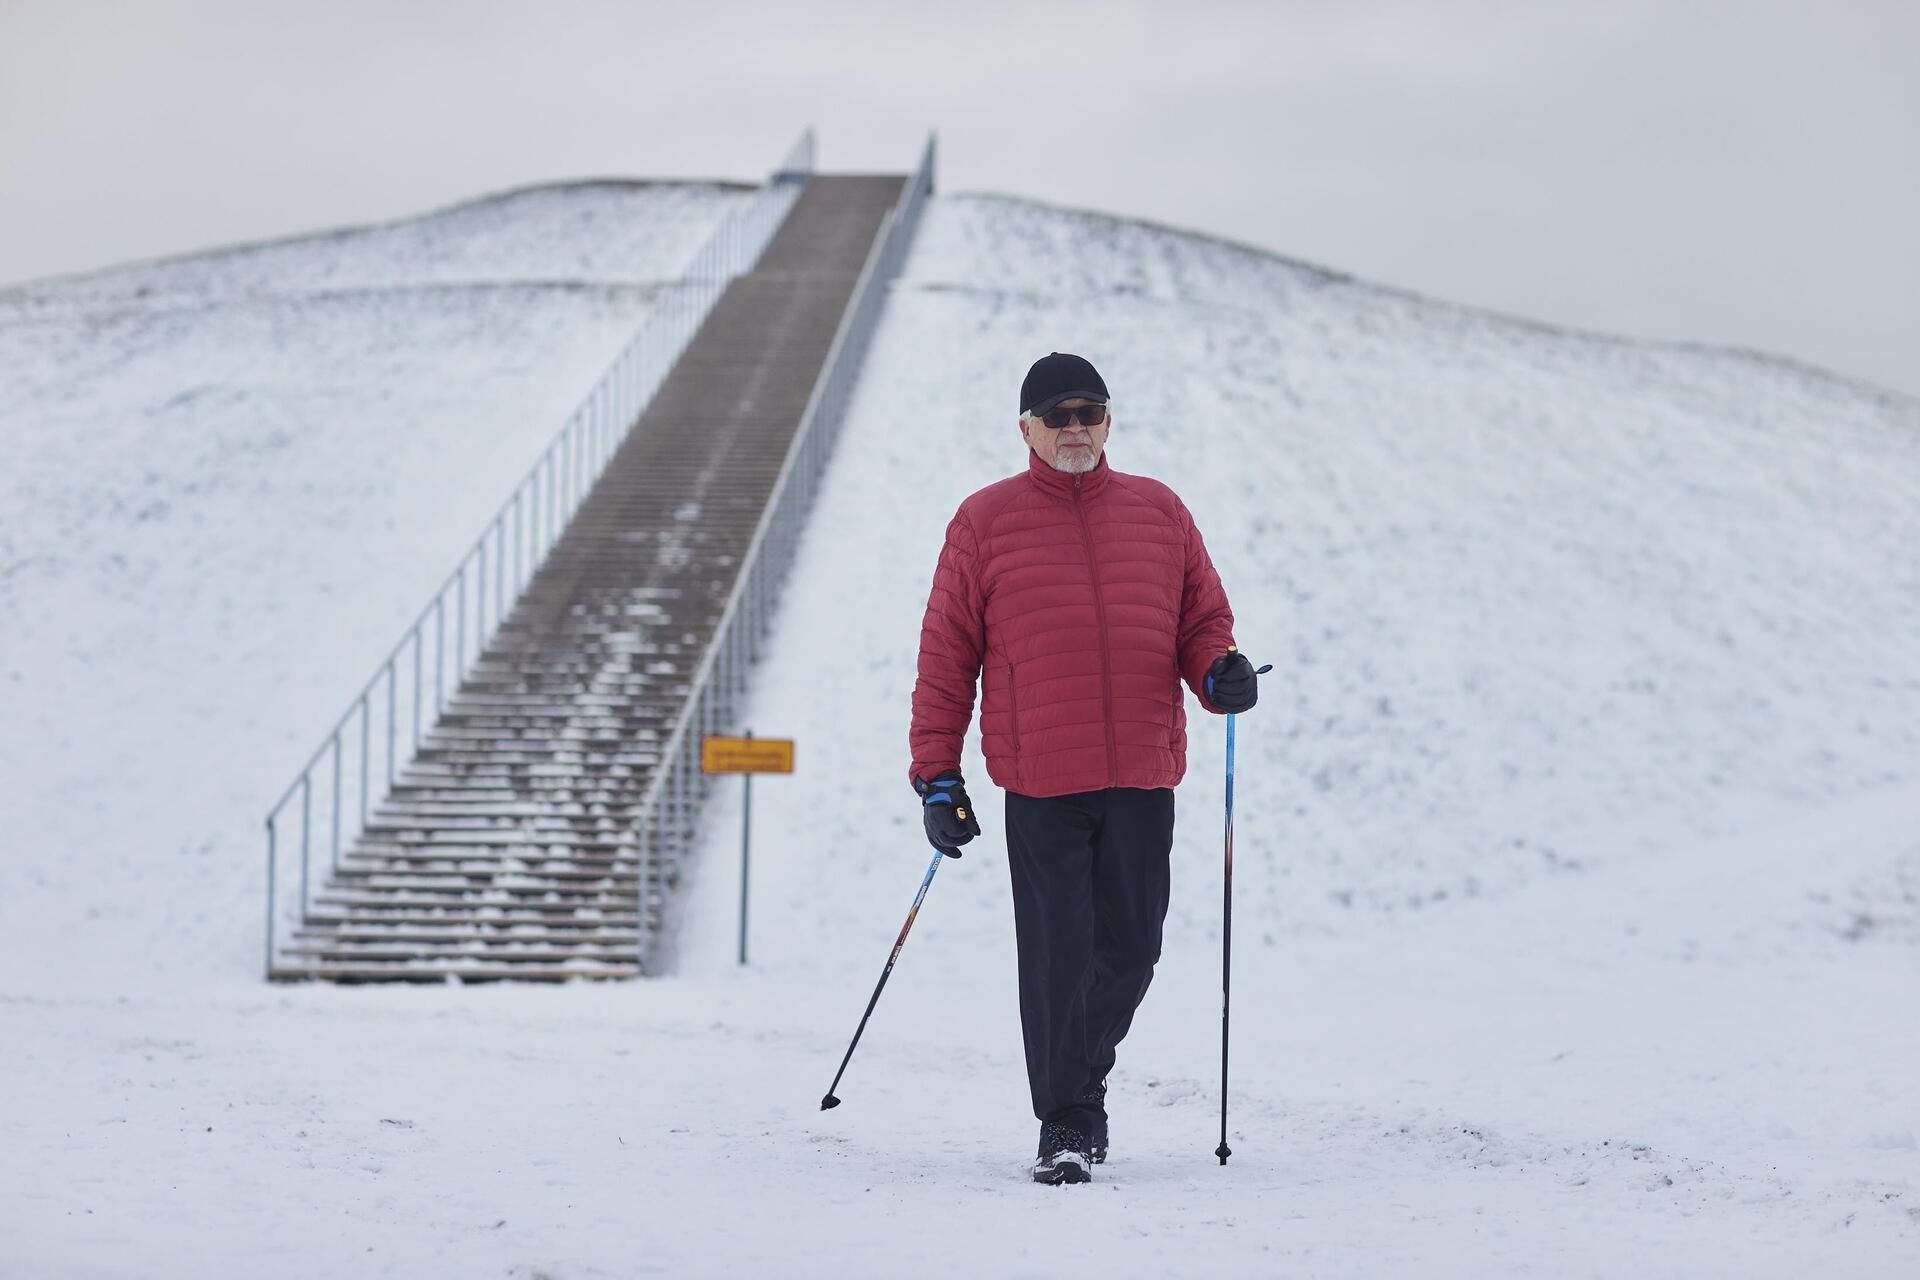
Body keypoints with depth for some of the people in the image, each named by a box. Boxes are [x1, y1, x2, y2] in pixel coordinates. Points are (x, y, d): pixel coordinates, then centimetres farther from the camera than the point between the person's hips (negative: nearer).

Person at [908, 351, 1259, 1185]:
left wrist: (1220, 671, -7)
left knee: (1129, 951, 7)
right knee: (1055, 954, -4)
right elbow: (946, 658, 4)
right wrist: (937, 779, 0)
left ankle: (1082, 1074, 30)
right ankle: (1064, 1123, 4)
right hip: (1041, 780, -3)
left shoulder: (1158, 513, 11)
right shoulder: (986, 522, 4)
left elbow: (1203, 618, 17)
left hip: (1143, 776, 3)